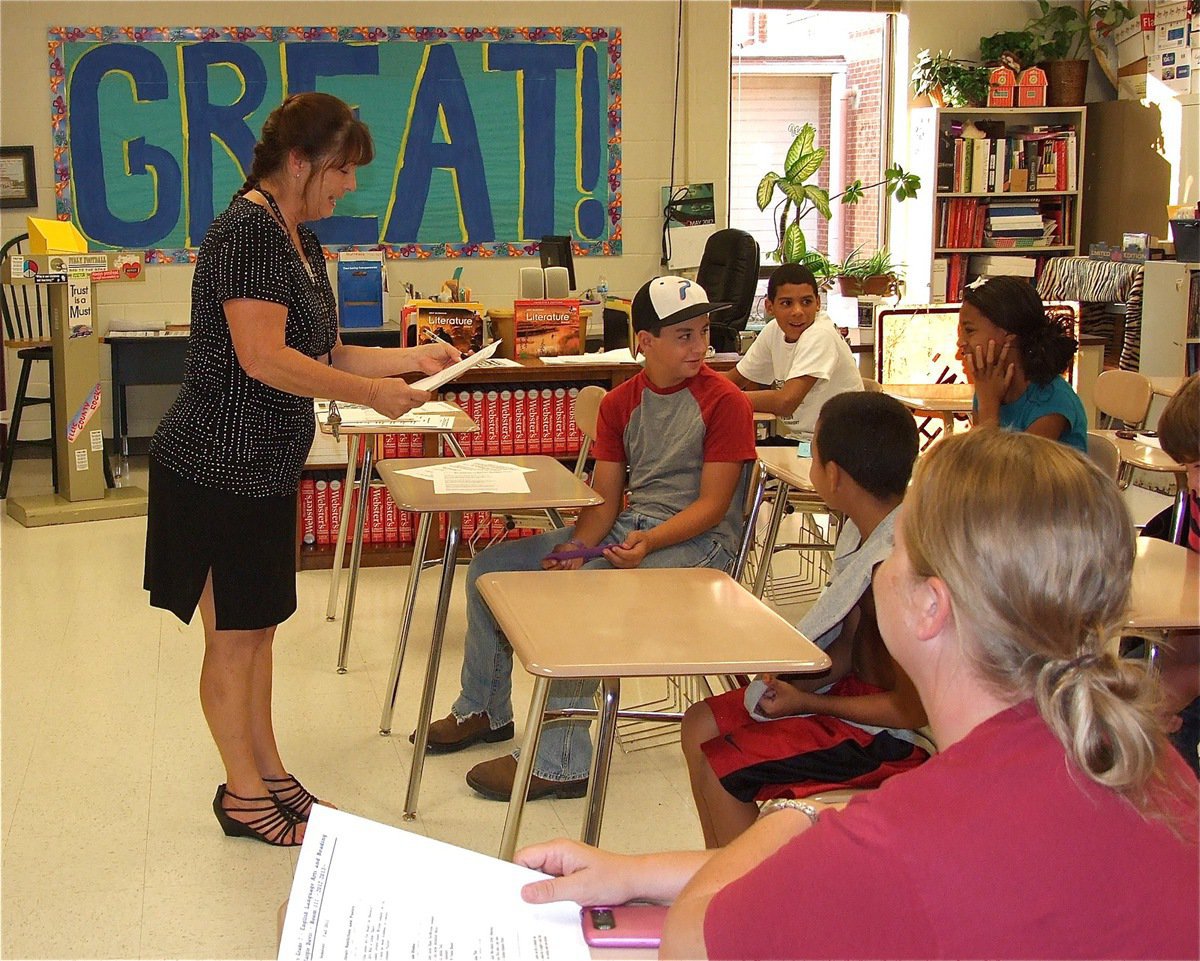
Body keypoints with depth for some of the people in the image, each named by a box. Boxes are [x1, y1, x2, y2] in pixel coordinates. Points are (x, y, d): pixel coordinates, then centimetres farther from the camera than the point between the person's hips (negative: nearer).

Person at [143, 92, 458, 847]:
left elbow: (325, 355, 17)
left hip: (268, 468, 9)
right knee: (233, 637, 3)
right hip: (218, 467, -9)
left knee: (259, 629, 17)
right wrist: (372, 393, -19)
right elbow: (264, 359, -25)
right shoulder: (248, 231, -17)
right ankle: (243, 792, 16)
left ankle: (267, 771, 28)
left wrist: (414, 358, 7)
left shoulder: (301, 240, 13)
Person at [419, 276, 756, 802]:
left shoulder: (725, 401, -10)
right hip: (624, 525, 7)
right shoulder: (620, 402, 8)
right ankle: (484, 710, 19)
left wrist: (649, 542, -29)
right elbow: (605, 497, 3)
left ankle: (560, 763, -24)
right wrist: (576, 546, -17)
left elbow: (713, 504, -13)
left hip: (695, 540, -7)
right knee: (490, 567, 1)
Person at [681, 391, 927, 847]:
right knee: (701, 725, 12)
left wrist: (808, 703, -16)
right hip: (854, 689, 10)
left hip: (891, 738, -10)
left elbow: (914, 709, -25)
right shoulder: (861, 531, 0)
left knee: (720, 766, -13)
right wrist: (797, 681, -9)